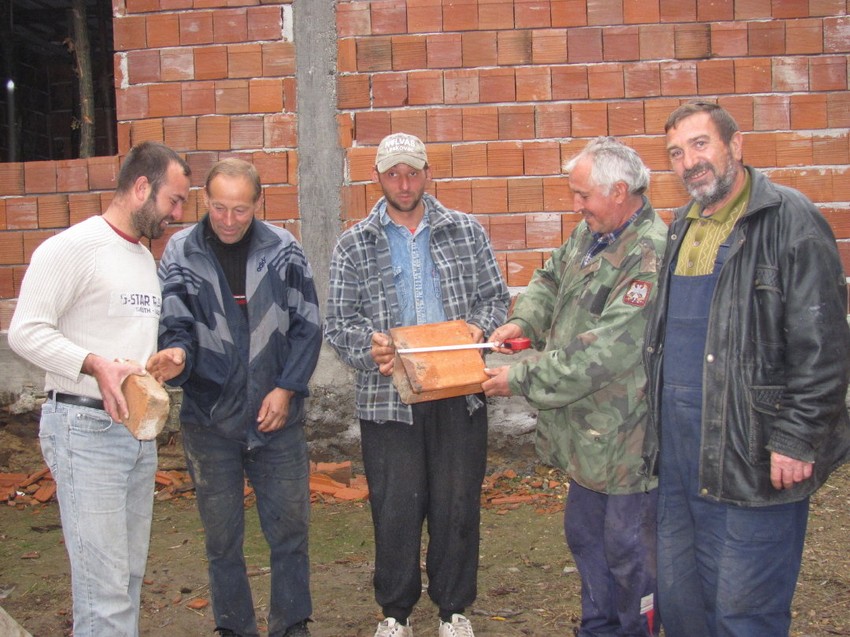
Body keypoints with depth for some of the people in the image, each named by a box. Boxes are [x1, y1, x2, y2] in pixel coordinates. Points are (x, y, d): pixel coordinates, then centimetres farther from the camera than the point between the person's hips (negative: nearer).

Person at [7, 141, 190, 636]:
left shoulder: (145, 258, 18)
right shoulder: (74, 247, -9)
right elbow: (26, 331, -15)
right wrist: (97, 365, -25)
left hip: (138, 426, 9)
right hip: (85, 428, -8)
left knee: (130, 576, 13)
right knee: (105, 587, -9)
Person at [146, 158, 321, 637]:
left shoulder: (284, 251, -2)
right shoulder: (180, 253, -3)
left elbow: (308, 326, 2)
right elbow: (175, 324, -7)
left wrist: (286, 388, -7)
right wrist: (177, 353, -30)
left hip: (278, 416, 0)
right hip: (210, 419, 0)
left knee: (290, 528, 8)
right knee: (222, 537, 9)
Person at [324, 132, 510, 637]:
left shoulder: (467, 231, 8)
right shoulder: (353, 246, 5)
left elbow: (495, 296, 9)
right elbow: (339, 321, 3)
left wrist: (479, 327, -11)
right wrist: (368, 345, -17)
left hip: (459, 392, 1)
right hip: (388, 396, -1)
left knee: (458, 505, 7)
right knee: (395, 508, 4)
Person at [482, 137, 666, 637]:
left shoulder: (651, 254, -25)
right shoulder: (590, 234, 5)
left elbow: (602, 352, -27)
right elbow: (553, 278, 22)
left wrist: (523, 379, -20)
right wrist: (523, 321, 0)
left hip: (627, 439, -10)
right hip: (588, 429, 10)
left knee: (629, 551, 5)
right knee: (585, 537, 23)